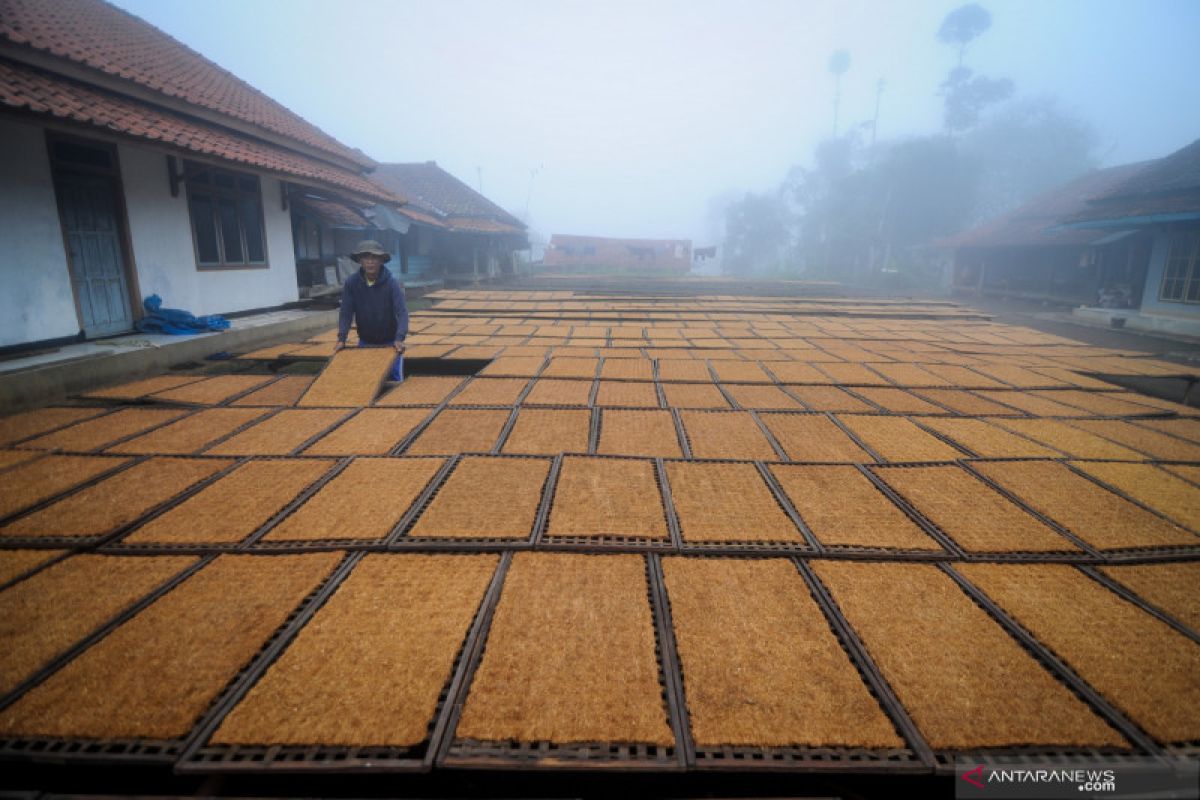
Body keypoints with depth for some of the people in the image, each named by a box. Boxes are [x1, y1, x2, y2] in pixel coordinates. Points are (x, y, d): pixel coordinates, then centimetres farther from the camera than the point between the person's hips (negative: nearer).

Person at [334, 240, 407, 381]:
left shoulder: (392, 283, -17)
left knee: (394, 379, 4)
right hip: (365, 342, 2)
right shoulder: (351, 283, -10)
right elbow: (346, 312, -9)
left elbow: (402, 311, -25)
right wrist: (341, 339, -20)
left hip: (390, 342, -2)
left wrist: (400, 338, -38)